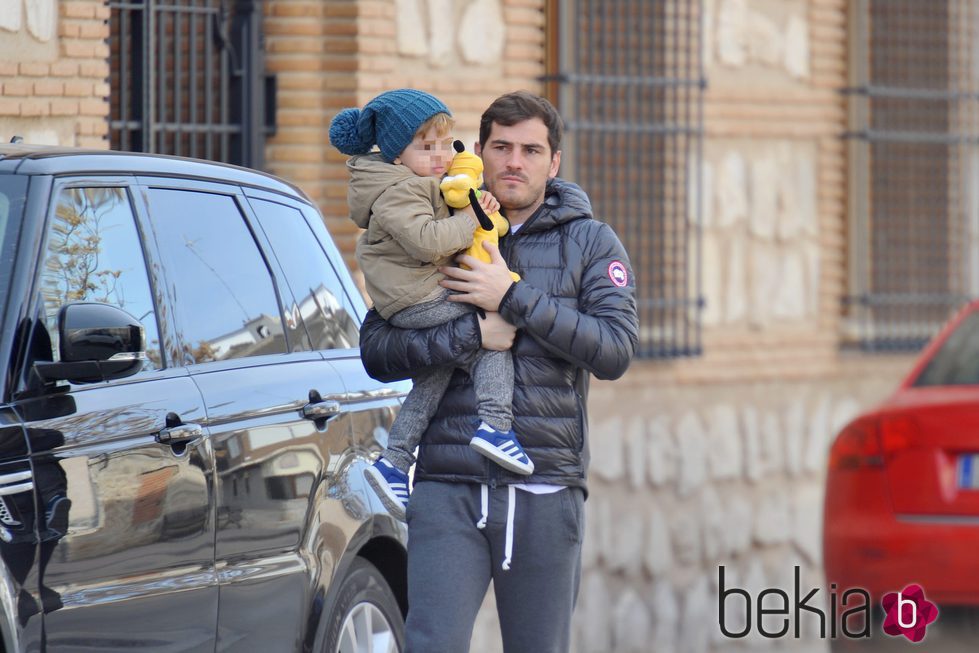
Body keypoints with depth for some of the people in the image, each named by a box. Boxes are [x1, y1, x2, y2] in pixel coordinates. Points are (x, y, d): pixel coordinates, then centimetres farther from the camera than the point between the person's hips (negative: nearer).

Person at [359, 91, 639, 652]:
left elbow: (616, 351, -7)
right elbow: (376, 351, 3)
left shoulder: (590, 242, 8)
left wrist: (513, 297, -12)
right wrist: (470, 335, -11)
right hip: (448, 486, 0)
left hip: (545, 492, 0)